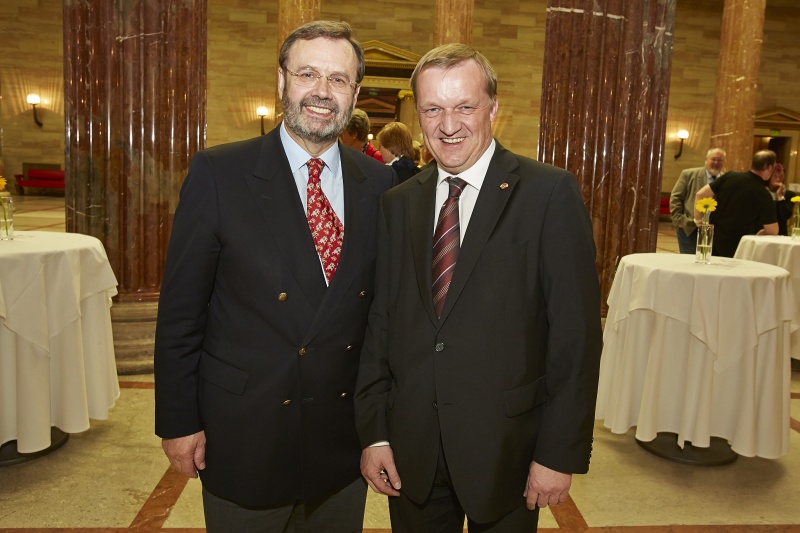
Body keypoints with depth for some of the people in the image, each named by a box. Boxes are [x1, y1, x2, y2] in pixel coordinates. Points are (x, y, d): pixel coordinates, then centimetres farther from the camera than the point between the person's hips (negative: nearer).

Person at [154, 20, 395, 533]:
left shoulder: (380, 182, 0)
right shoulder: (217, 173, -10)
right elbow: (181, 310, -7)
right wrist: (179, 421, -6)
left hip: (345, 435, 3)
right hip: (244, 434, -3)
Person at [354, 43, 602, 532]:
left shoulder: (550, 193, -9)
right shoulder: (397, 204, 4)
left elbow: (576, 331, -10)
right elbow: (380, 322, 4)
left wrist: (562, 453, -11)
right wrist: (373, 432, 2)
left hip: (507, 447, -3)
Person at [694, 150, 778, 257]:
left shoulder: (730, 176, -4)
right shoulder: (764, 196, -11)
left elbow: (700, 195, -4)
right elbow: (773, 231, -7)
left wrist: (697, 220, 7)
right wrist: (755, 235, 13)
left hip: (712, 238, 4)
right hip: (735, 247, -3)